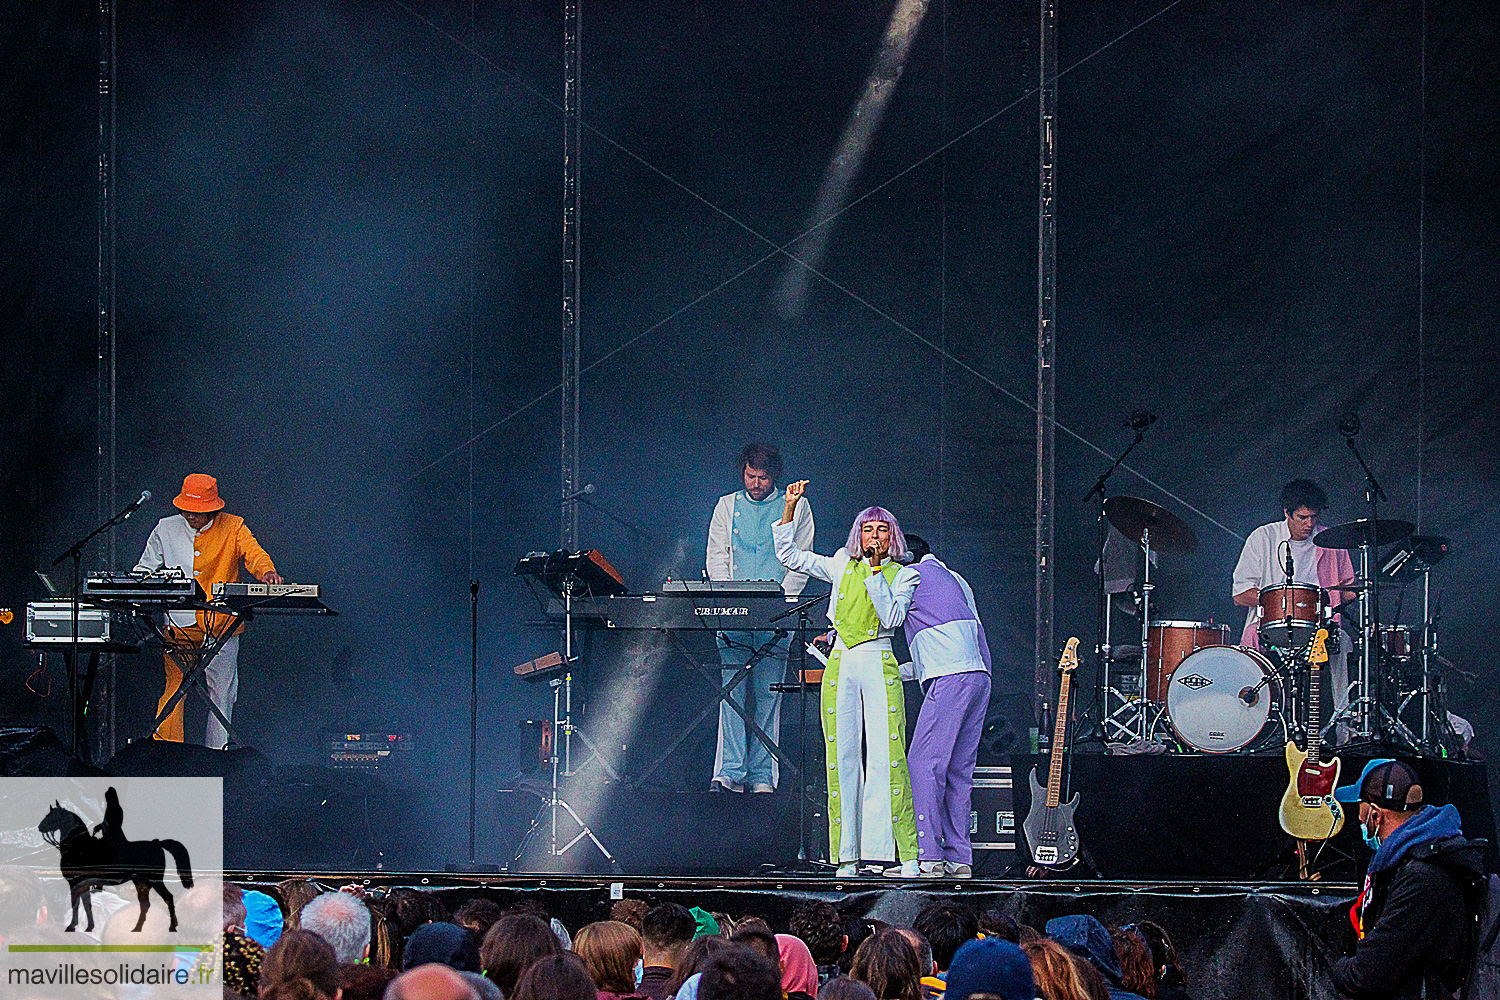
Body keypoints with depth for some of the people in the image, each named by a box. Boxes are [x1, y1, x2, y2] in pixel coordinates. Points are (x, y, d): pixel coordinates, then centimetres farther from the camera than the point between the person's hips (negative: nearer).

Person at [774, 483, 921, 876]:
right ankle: (847, 858, 0)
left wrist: (875, 573, -10)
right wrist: (790, 508, 4)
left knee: (886, 758, -12)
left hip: (879, 666, -3)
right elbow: (788, 556, 13)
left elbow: (892, 617, -9)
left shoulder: (903, 575, 7)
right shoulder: (842, 567, 14)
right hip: (840, 666, 3)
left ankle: (906, 855, -14)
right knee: (843, 758, -2)